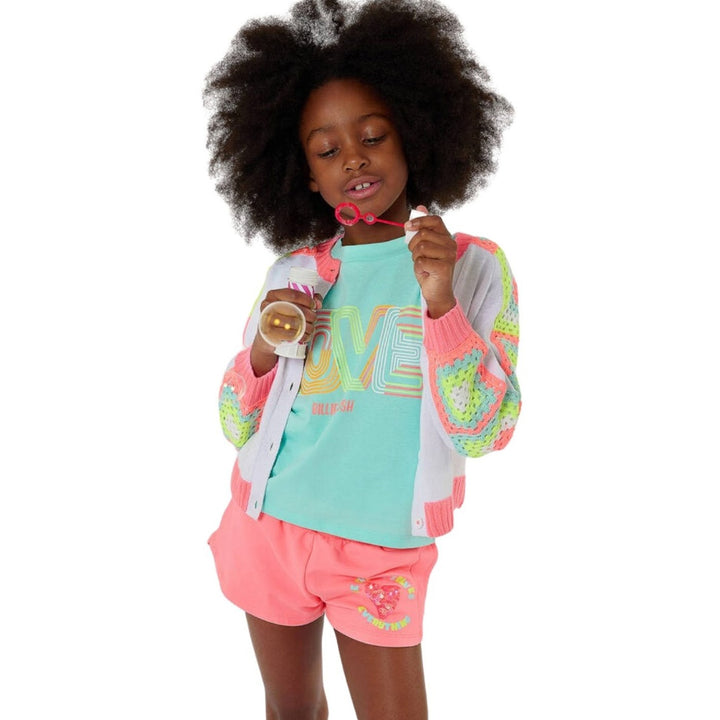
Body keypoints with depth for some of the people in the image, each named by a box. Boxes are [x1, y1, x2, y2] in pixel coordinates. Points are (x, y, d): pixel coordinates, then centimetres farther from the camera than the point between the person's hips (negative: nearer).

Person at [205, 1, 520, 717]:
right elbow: (238, 429, 6)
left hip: (381, 551, -2)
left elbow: (481, 433, -12)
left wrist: (440, 304, -24)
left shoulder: (473, 267, -6)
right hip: (269, 526, 3)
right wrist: (263, 353, -14)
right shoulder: (292, 273, 1)